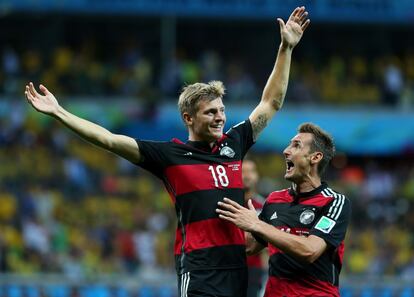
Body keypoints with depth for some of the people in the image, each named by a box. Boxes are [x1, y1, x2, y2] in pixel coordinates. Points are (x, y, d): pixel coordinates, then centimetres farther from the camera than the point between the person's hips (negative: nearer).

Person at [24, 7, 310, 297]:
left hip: (238, 265, 5)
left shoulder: (234, 144, 13)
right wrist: (58, 112, -4)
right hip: (199, 269, -5)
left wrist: (286, 48, 22)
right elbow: (109, 139, -1)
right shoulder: (168, 154, 1)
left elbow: (271, 103, 23)